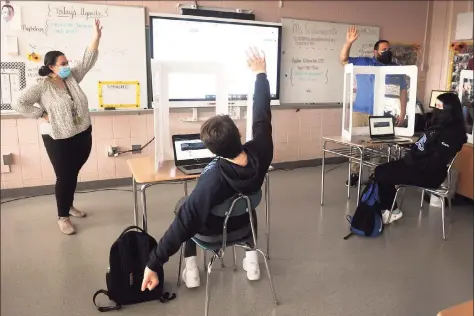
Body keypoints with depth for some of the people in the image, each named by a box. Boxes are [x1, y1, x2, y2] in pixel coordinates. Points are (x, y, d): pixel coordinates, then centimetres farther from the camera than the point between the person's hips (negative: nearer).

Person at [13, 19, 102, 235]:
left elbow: (88, 61, -1)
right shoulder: (42, 86, -9)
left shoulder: (72, 78, 5)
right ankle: (62, 217, 16)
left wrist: (96, 37, -9)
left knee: (74, 174, 17)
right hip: (58, 140, -5)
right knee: (64, 177, 2)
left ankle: (69, 206, 37)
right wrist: (43, 115, -13)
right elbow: (19, 104, -12)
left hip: (83, 135, 5)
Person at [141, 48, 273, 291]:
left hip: (211, 229, -3)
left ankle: (191, 270, 26)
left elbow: (182, 226, -34)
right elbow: (262, 116, -15)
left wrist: (153, 265, -24)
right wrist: (260, 73, -5)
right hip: (242, 221, 4)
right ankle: (252, 260, 28)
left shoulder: (212, 180, -41)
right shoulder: (260, 152, -32)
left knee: (184, 207, 27)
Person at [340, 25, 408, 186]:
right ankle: (354, 173, 14)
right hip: (361, 112, -1)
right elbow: (343, 60, 3)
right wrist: (349, 42, -12)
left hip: (384, 115, 1)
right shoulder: (363, 63, 7)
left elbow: (403, 92, 12)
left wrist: (402, 113, 5)